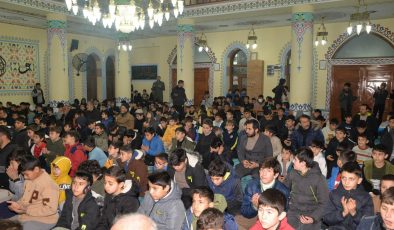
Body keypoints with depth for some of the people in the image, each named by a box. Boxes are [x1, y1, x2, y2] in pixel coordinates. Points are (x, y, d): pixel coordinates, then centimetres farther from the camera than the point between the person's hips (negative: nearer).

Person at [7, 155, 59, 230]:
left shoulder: (48, 184, -24)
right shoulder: (29, 179, 2)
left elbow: (50, 209, -26)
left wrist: (25, 210, -23)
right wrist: (18, 204, -5)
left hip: (44, 220, -8)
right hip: (27, 215, 8)